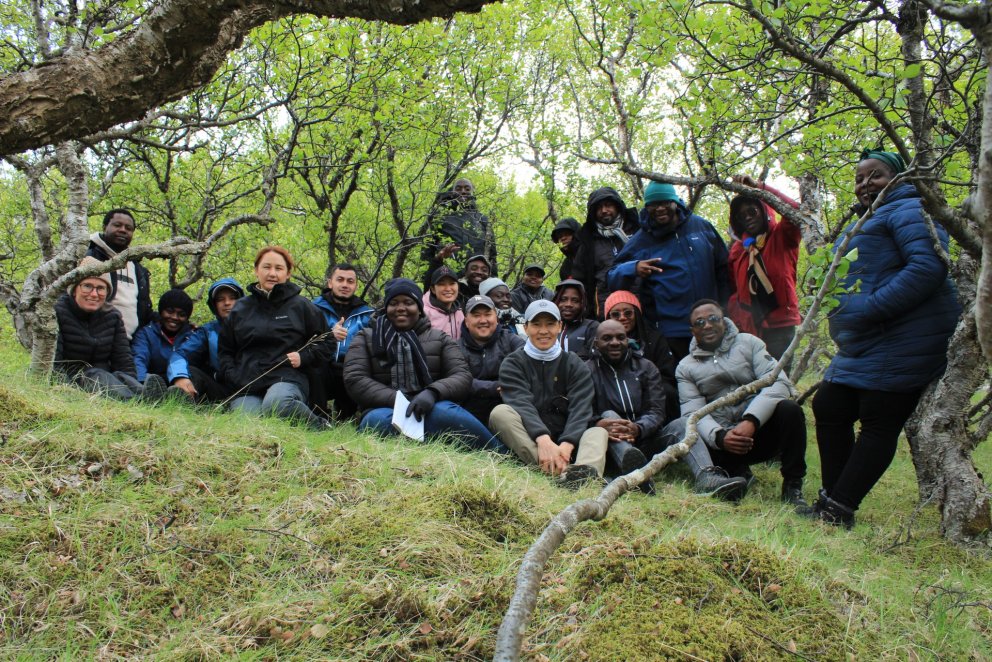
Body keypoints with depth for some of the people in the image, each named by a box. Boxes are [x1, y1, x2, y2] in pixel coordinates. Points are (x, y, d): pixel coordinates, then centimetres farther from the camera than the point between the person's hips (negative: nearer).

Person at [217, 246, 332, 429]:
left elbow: (324, 342, 16)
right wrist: (233, 376, 7)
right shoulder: (241, 309, 21)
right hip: (247, 387, 3)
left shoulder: (301, 306, 13)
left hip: (287, 379, -2)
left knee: (276, 402, -40)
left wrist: (304, 357, -2)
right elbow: (224, 350, 25)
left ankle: (320, 427, -18)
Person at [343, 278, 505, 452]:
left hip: (430, 410, 0)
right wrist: (398, 401, -16)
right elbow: (355, 380, 0)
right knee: (377, 420, -36)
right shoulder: (366, 338, 14)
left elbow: (463, 376, 1)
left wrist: (432, 392, -21)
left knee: (443, 412, -36)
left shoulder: (440, 339, 14)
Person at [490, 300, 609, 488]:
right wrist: (543, 440, -33)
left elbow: (580, 409, -6)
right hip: (527, 441, -2)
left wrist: (566, 445, -27)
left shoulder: (575, 365, 12)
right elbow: (522, 404, -13)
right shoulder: (513, 364, 7)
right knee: (500, 412, -25)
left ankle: (584, 475, -58)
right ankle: (563, 472, -46)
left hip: (565, 440, 2)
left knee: (599, 432, -22)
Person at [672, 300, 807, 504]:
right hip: (721, 440, 0)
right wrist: (719, 436, -27)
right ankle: (737, 473, -20)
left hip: (760, 430, 1)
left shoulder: (748, 343, 9)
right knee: (679, 427, -27)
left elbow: (778, 383, -6)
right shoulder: (685, 368, 10)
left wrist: (751, 421, -23)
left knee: (789, 410, -30)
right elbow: (694, 413, -3)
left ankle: (792, 486, -14)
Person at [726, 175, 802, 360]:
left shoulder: (781, 237, 3)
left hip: (779, 325, -3)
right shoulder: (737, 248, 14)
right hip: (747, 328, 3)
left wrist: (759, 186, -14)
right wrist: (734, 319, 3)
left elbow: (795, 210, -17)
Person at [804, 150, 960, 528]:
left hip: (901, 343, -11)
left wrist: (871, 308, -25)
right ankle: (832, 500, 18)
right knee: (828, 408, 11)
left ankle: (837, 511, -4)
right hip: (863, 348, 11)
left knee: (878, 424, -6)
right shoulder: (868, 222, 25)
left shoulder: (908, 211, -8)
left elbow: (929, 266, -24)